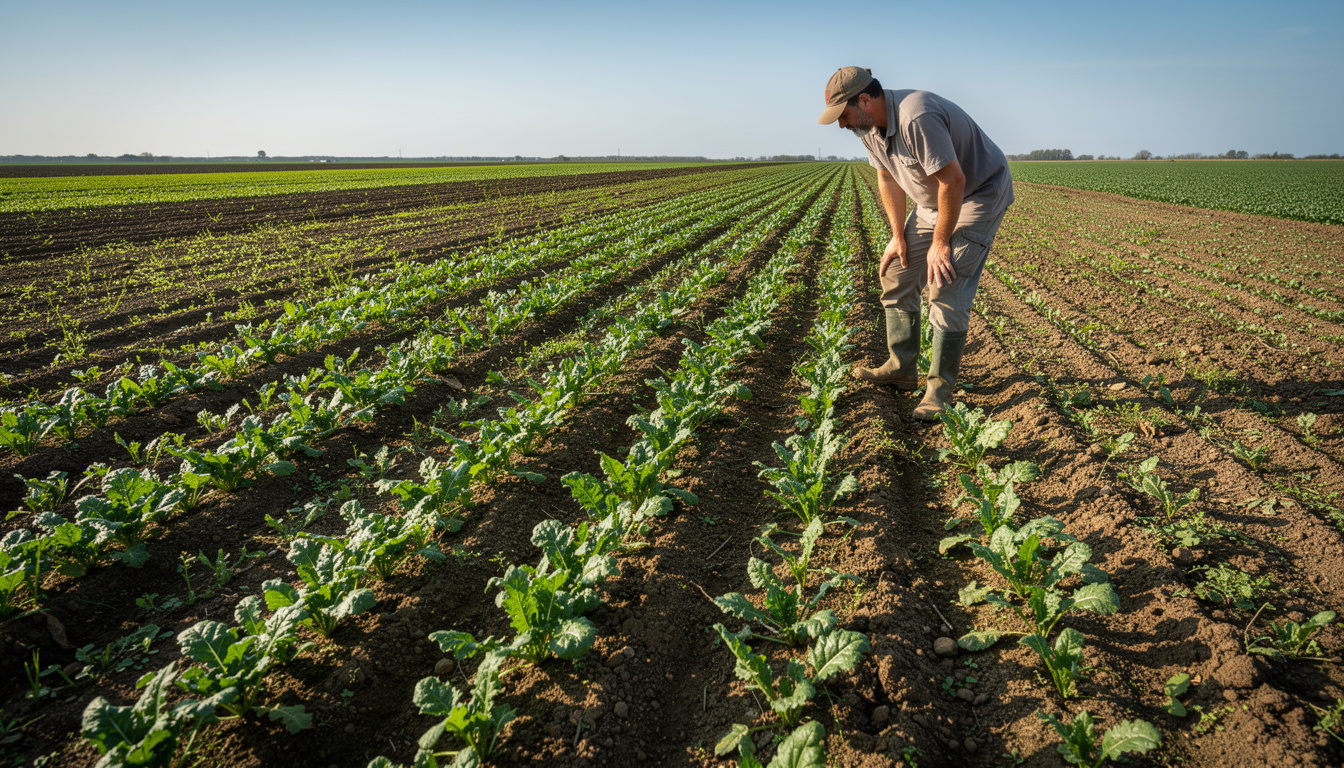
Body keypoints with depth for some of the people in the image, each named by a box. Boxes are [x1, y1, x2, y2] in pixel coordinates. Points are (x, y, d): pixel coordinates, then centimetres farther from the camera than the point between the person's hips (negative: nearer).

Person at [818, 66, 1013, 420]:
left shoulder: (917, 118, -34)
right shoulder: (868, 126, -4)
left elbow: (953, 181, -31)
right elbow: (888, 179, 6)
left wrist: (941, 241, -21)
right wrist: (898, 235, 2)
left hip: (979, 194, -9)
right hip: (934, 201, 9)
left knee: (947, 290, -16)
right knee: (896, 275, 5)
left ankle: (940, 387, -6)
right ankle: (901, 369, 14)